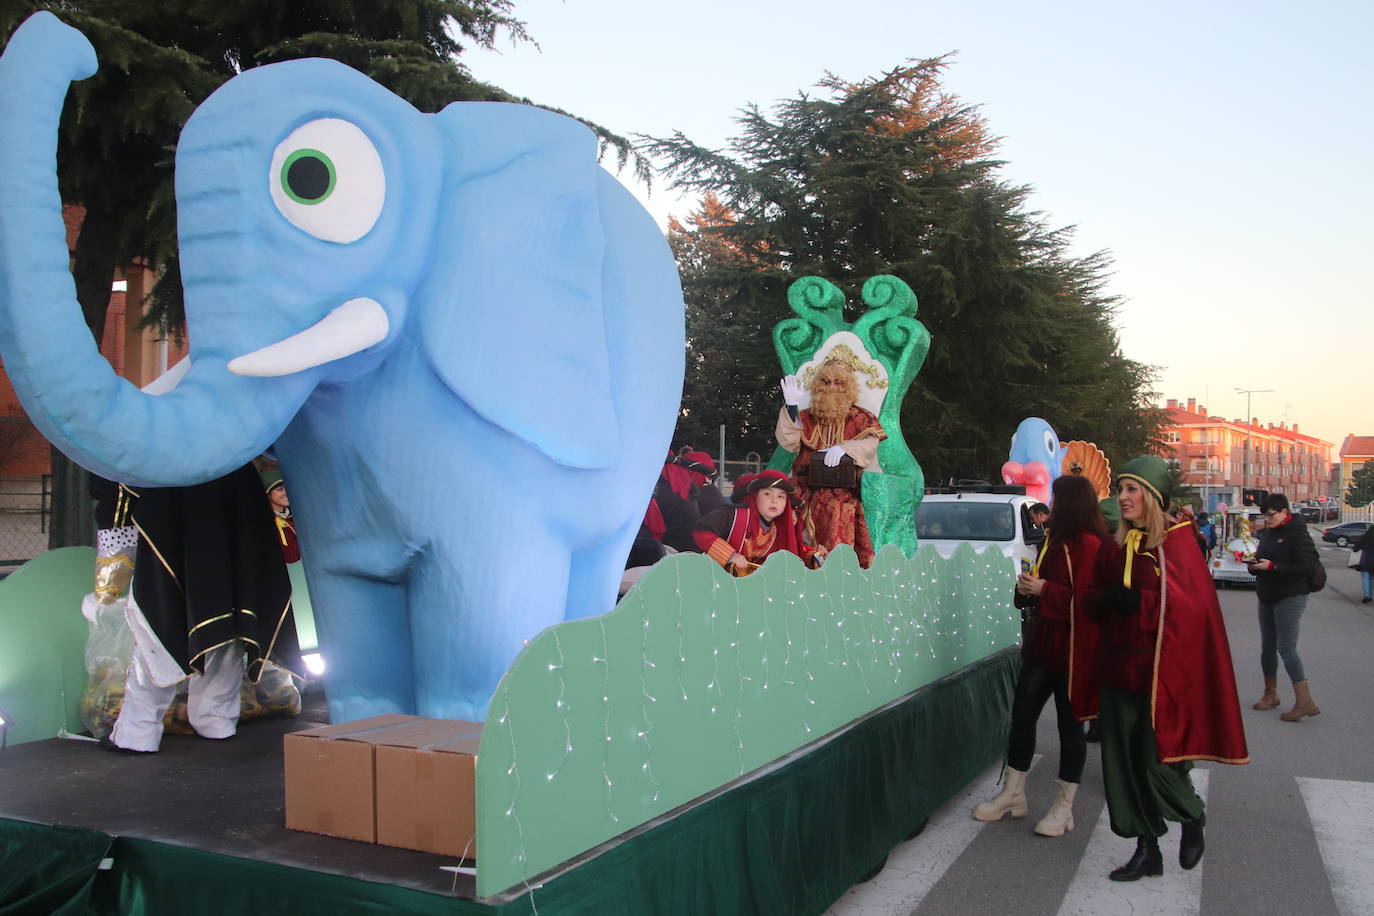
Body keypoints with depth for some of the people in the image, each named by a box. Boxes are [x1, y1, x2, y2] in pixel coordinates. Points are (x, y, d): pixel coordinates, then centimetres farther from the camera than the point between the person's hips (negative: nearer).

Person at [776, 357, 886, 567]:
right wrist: (791, 408, -7)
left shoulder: (859, 418, 12)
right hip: (808, 491, 2)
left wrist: (843, 448, -22)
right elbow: (789, 442, 2)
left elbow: (870, 443, -5)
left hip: (843, 493, -1)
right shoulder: (806, 417, 17)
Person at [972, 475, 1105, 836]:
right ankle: (1013, 794, 22)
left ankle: (1064, 807, 17)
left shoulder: (1089, 545, -16)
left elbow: (1087, 599, -24)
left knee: (1069, 725, 4)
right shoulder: (1057, 538, 13)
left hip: (1071, 650, -9)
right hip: (1043, 643, 9)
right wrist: (1031, 584, 0)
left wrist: (1044, 589, -18)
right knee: (1022, 714, 10)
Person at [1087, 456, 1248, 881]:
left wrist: (1133, 600, -20)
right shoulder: (1116, 547, 10)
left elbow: (1188, 605, -15)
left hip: (1162, 669, -6)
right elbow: (1094, 598, 11)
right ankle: (1147, 850, 20)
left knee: (1158, 760, -1)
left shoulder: (1176, 543, -7)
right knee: (1124, 760, 6)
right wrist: (1109, 600, -11)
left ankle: (1192, 820, 30)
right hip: (1119, 666, 6)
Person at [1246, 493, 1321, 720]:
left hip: (1290, 597, -8)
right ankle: (1270, 694, 24)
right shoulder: (1267, 533, 11)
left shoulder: (1297, 533, -13)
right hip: (1267, 597, 8)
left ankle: (1305, 700, -11)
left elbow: (1307, 567, -21)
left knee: (1286, 648, -13)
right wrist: (1253, 565, -3)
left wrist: (1272, 566, -23)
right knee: (1268, 647, 12)